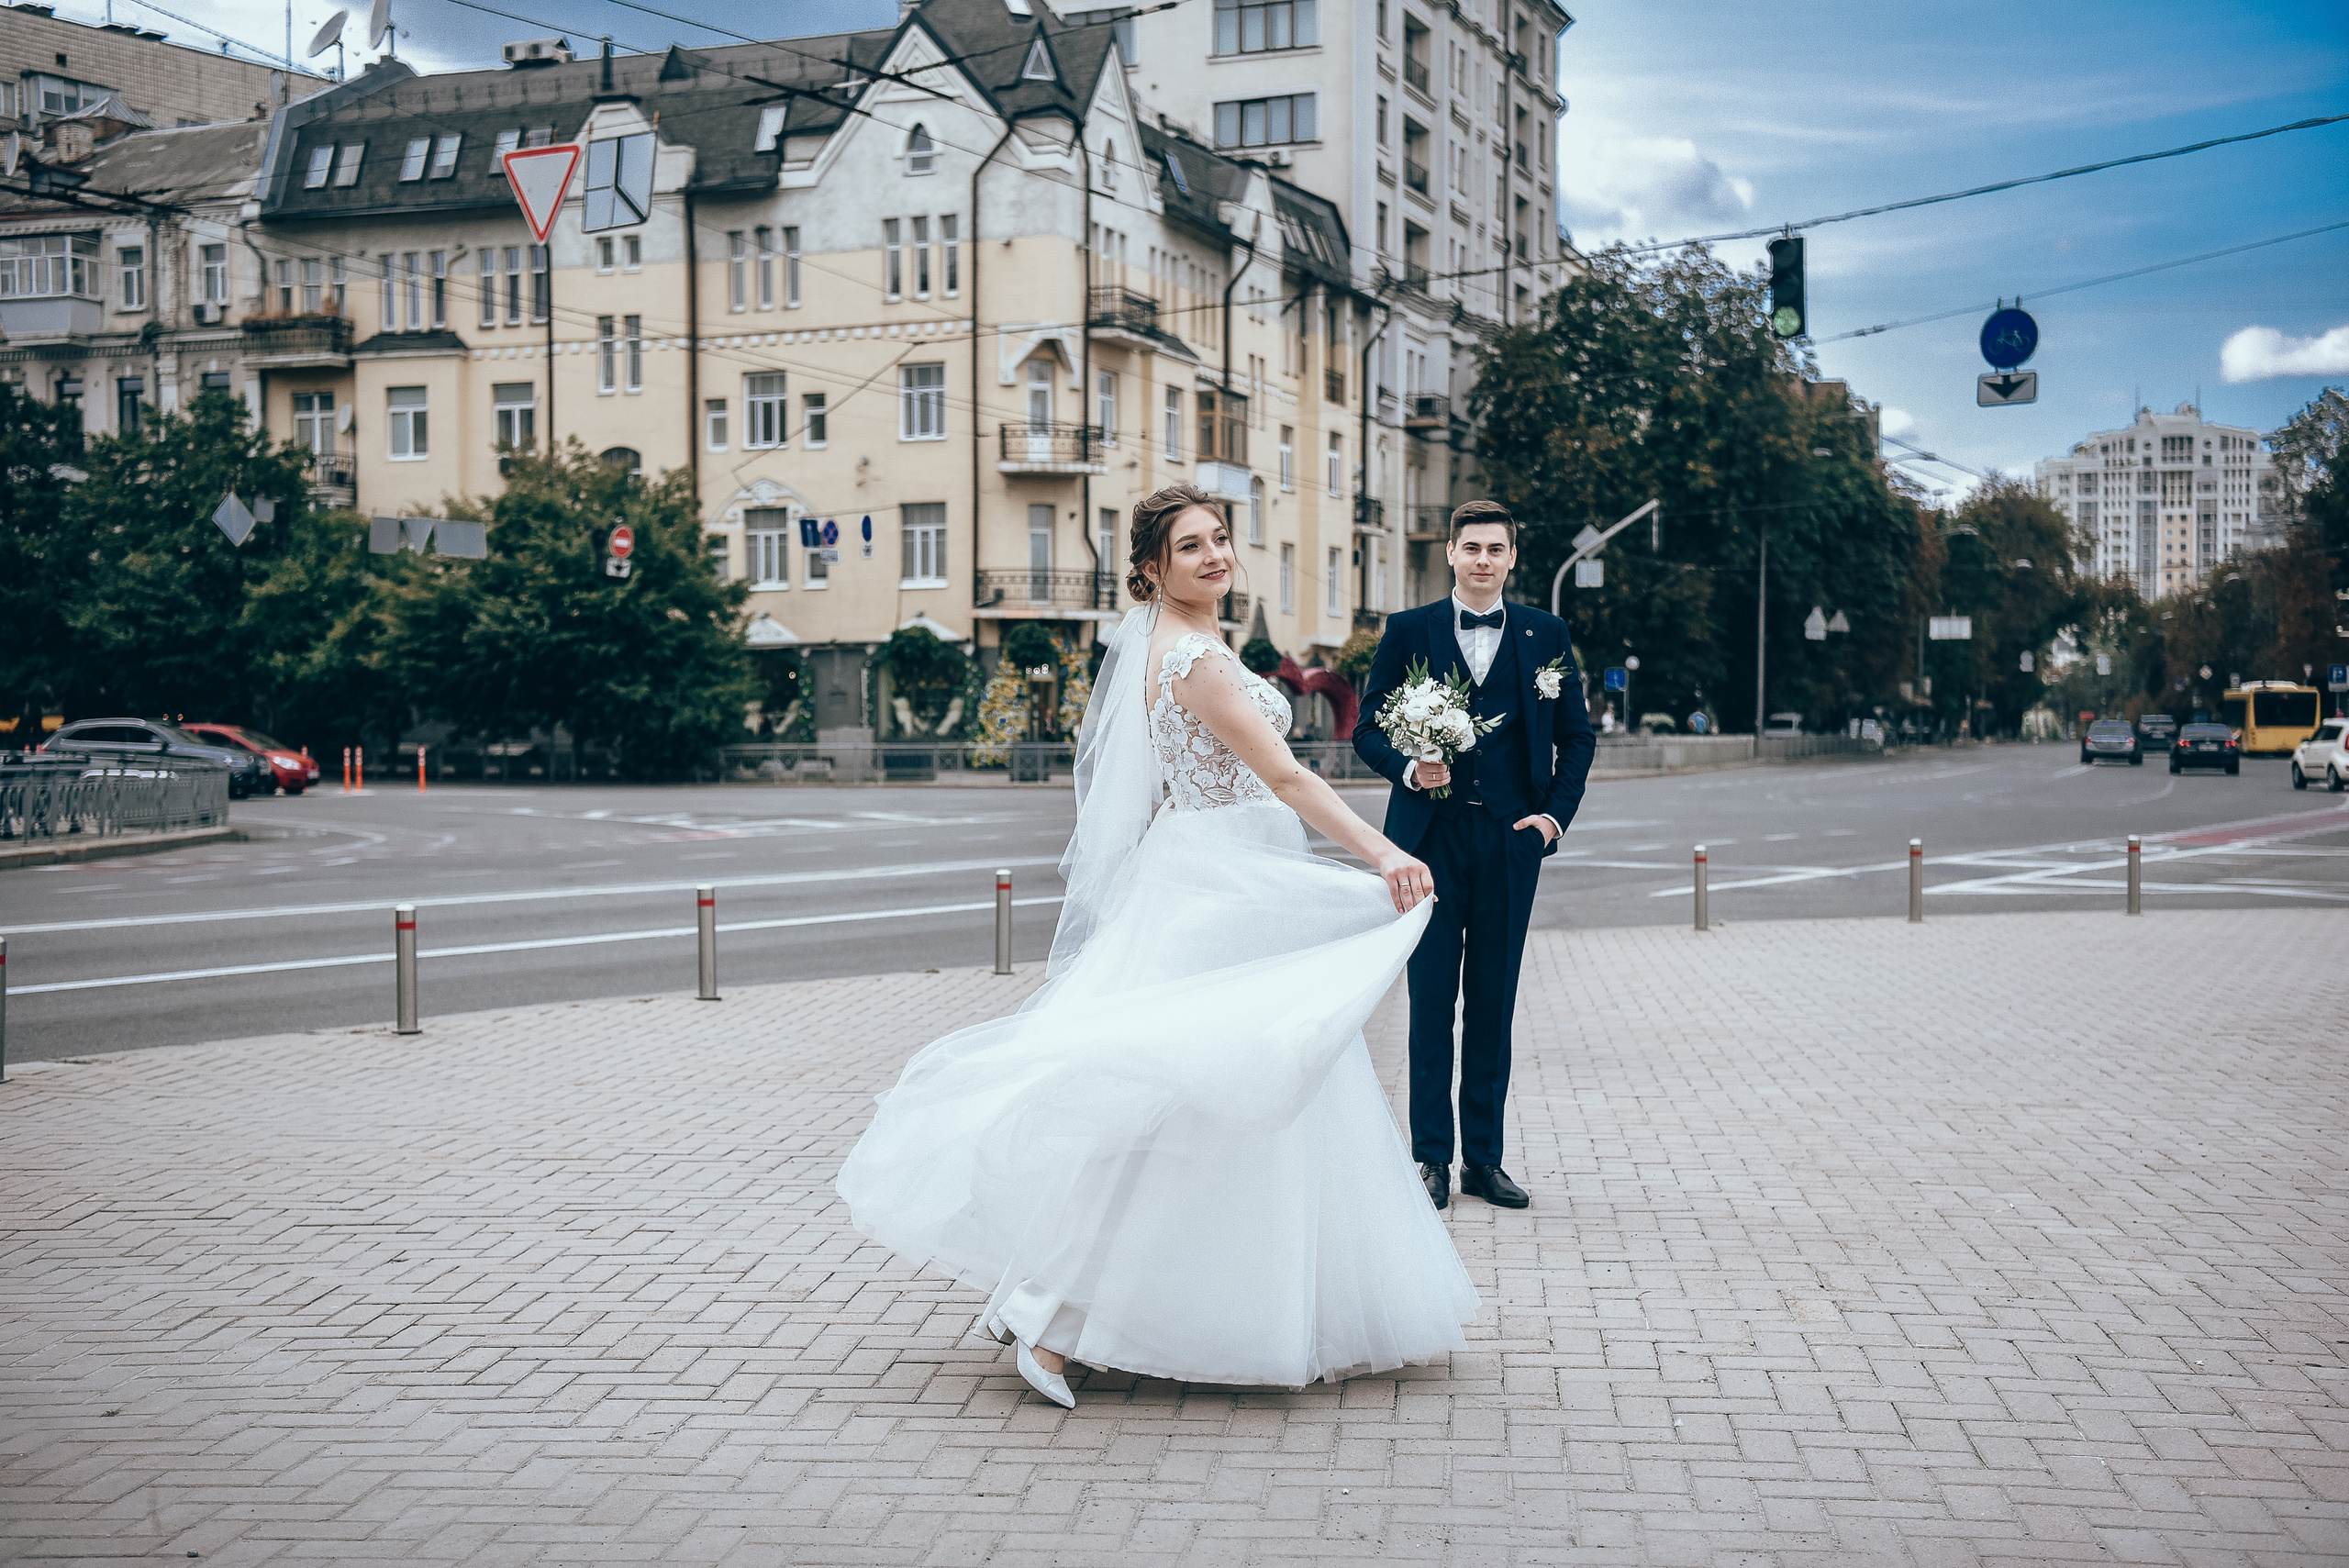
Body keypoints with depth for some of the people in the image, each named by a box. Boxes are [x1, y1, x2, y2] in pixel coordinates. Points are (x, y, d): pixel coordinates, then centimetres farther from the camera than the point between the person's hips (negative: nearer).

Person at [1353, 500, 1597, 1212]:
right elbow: (1368, 727, 4)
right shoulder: (1408, 631, 4)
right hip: (1431, 837, -1)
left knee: (1493, 1003, 6)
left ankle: (1483, 1158, 14)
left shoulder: (1546, 634, 7)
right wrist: (1406, 768, -15)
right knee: (1432, 1000, 1)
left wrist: (1556, 812, 0)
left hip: (1511, 839, 1)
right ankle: (1431, 1156, 9)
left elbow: (1576, 735, 11)